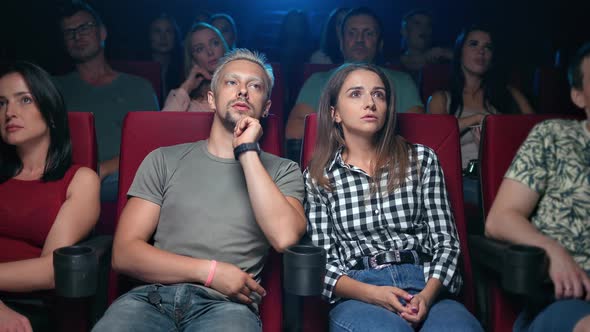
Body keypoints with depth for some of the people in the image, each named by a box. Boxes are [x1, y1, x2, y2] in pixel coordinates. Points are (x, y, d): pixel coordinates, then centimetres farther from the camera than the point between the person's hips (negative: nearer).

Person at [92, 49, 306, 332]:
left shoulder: (282, 170, 12)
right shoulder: (164, 160, 13)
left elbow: (285, 238, -9)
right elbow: (125, 253, 5)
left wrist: (248, 152, -5)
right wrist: (209, 271, -7)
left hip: (226, 304, -1)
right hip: (153, 295, 1)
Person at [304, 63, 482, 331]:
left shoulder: (422, 159, 13)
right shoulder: (317, 177, 9)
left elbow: (445, 239, 7)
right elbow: (323, 262, 4)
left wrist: (428, 294, -11)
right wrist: (371, 292, -15)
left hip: (425, 285, 2)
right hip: (357, 295, -1)